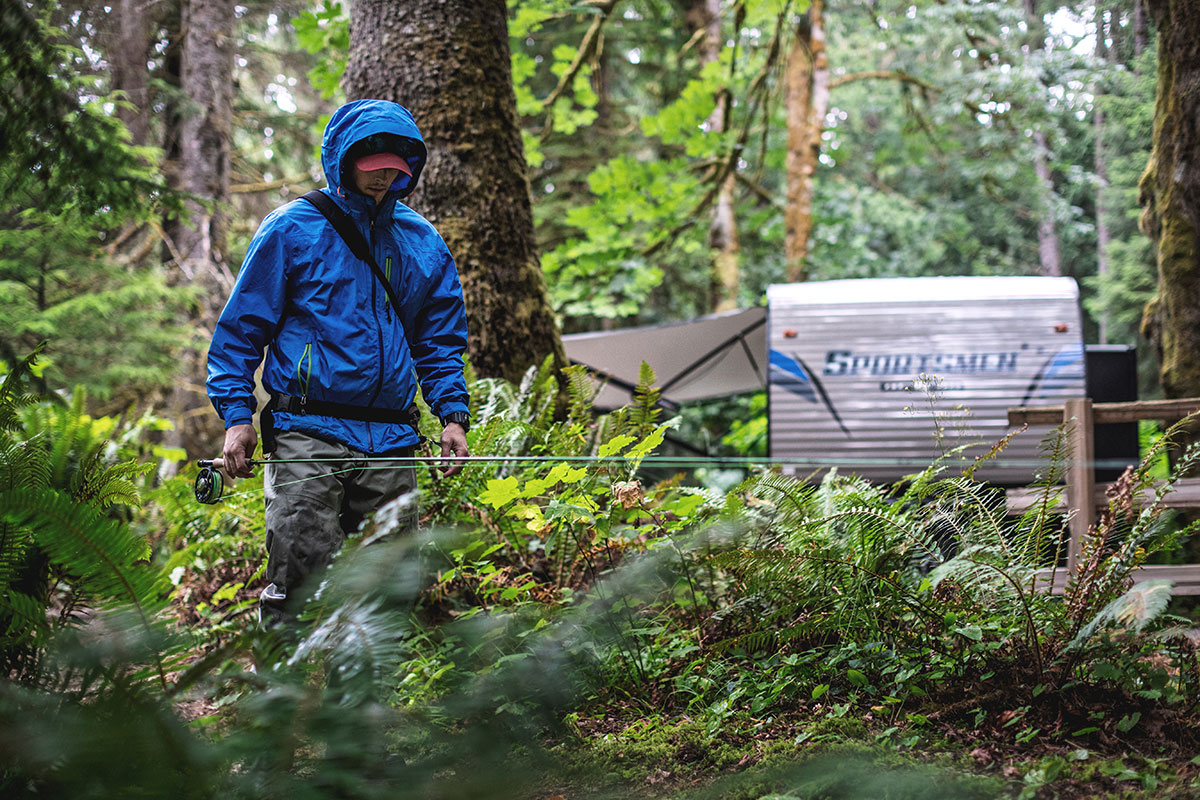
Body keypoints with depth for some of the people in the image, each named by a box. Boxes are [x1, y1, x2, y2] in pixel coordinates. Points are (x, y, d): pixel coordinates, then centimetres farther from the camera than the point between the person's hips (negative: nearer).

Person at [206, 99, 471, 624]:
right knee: (303, 579, -12)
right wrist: (236, 414, -7)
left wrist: (453, 414, 6)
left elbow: (440, 341, 21)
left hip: (391, 442, 4)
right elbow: (241, 327, 4)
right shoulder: (293, 229, 2)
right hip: (306, 434, -4)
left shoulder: (421, 241, 15)